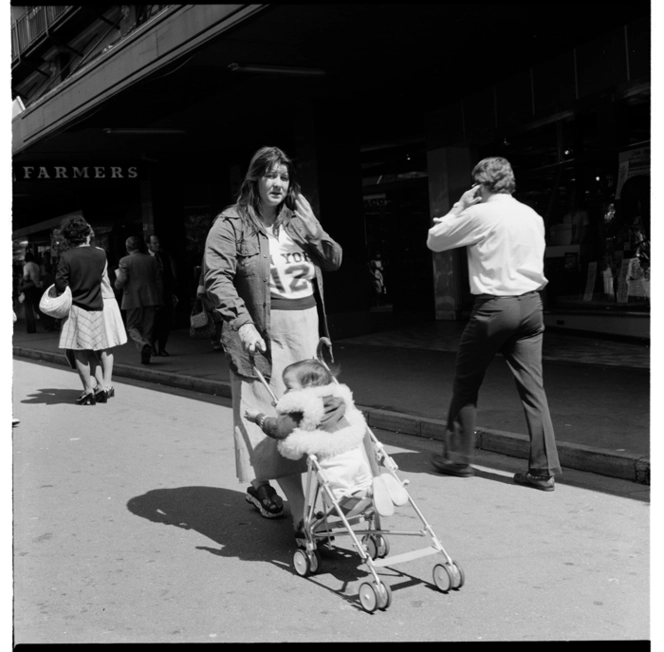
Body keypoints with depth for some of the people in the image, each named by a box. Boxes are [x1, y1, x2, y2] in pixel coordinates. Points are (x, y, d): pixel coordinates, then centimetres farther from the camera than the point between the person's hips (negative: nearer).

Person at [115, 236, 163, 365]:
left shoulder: (125, 261, -6)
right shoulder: (151, 260, 7)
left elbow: (121, 281, -13)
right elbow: (159, 280, 7)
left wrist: (117, 283, 11)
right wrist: (159, 299, 13)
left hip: (133, 300, -3)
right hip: (150, 299, 4)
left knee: (132, 327, 7)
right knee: (148, 328, 10)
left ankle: (143, 345, -22)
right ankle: (146, 356, 12)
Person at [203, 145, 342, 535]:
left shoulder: (297, 220, 14)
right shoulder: (232, 225, -3)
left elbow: (335, 261, 16)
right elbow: (217, 278, -12)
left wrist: (312, 229, 0)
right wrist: (242, 324, -23)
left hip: (306, 323, 6)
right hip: (263, 330, -6)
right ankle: (302, 510, 1)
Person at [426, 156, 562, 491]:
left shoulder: (479, 214, -7)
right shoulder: (533, 216, 10)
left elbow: (434, 241, 2)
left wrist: (459, 207, 10)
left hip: (493, 305, -5)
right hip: (530, 304, 5)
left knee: (466, 382, 12)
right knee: (532, 387, 4)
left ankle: (457, 458, 21)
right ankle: (543, 469, 3)